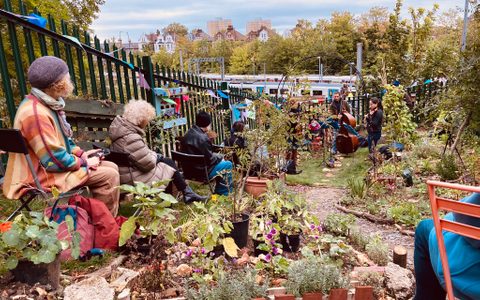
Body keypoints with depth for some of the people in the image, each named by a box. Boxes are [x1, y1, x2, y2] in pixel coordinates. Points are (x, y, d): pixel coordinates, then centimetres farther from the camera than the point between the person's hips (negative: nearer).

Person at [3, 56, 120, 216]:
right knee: (109, 176, -17)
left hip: (51, 165, 10)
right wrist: (84, 162, -14)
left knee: (112, 167, 5)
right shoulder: (35, 113, -27)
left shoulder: (47, 103, 5)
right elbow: (54, 160, -26)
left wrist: (81, 153, 3)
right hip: (43, 175, -10)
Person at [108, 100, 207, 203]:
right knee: (170, 166, 3)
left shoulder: (121, 125, 2)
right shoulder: (131, 138, -30)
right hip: (134, 178, -9)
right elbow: (148, 164, -24)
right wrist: (154, 156, -4)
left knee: (168, 161, 11)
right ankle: (188, 194, 20)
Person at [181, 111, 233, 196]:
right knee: (228, 164, 5)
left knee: (220, 161, 27)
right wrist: (219, 156, 1)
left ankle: (219, 191, 33)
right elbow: (210, 159, -19)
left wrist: (216, 155, 13)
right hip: (202, 172, -9)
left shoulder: (188, 134, 4)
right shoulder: (202, 138, -24)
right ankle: (224, 192, 19)